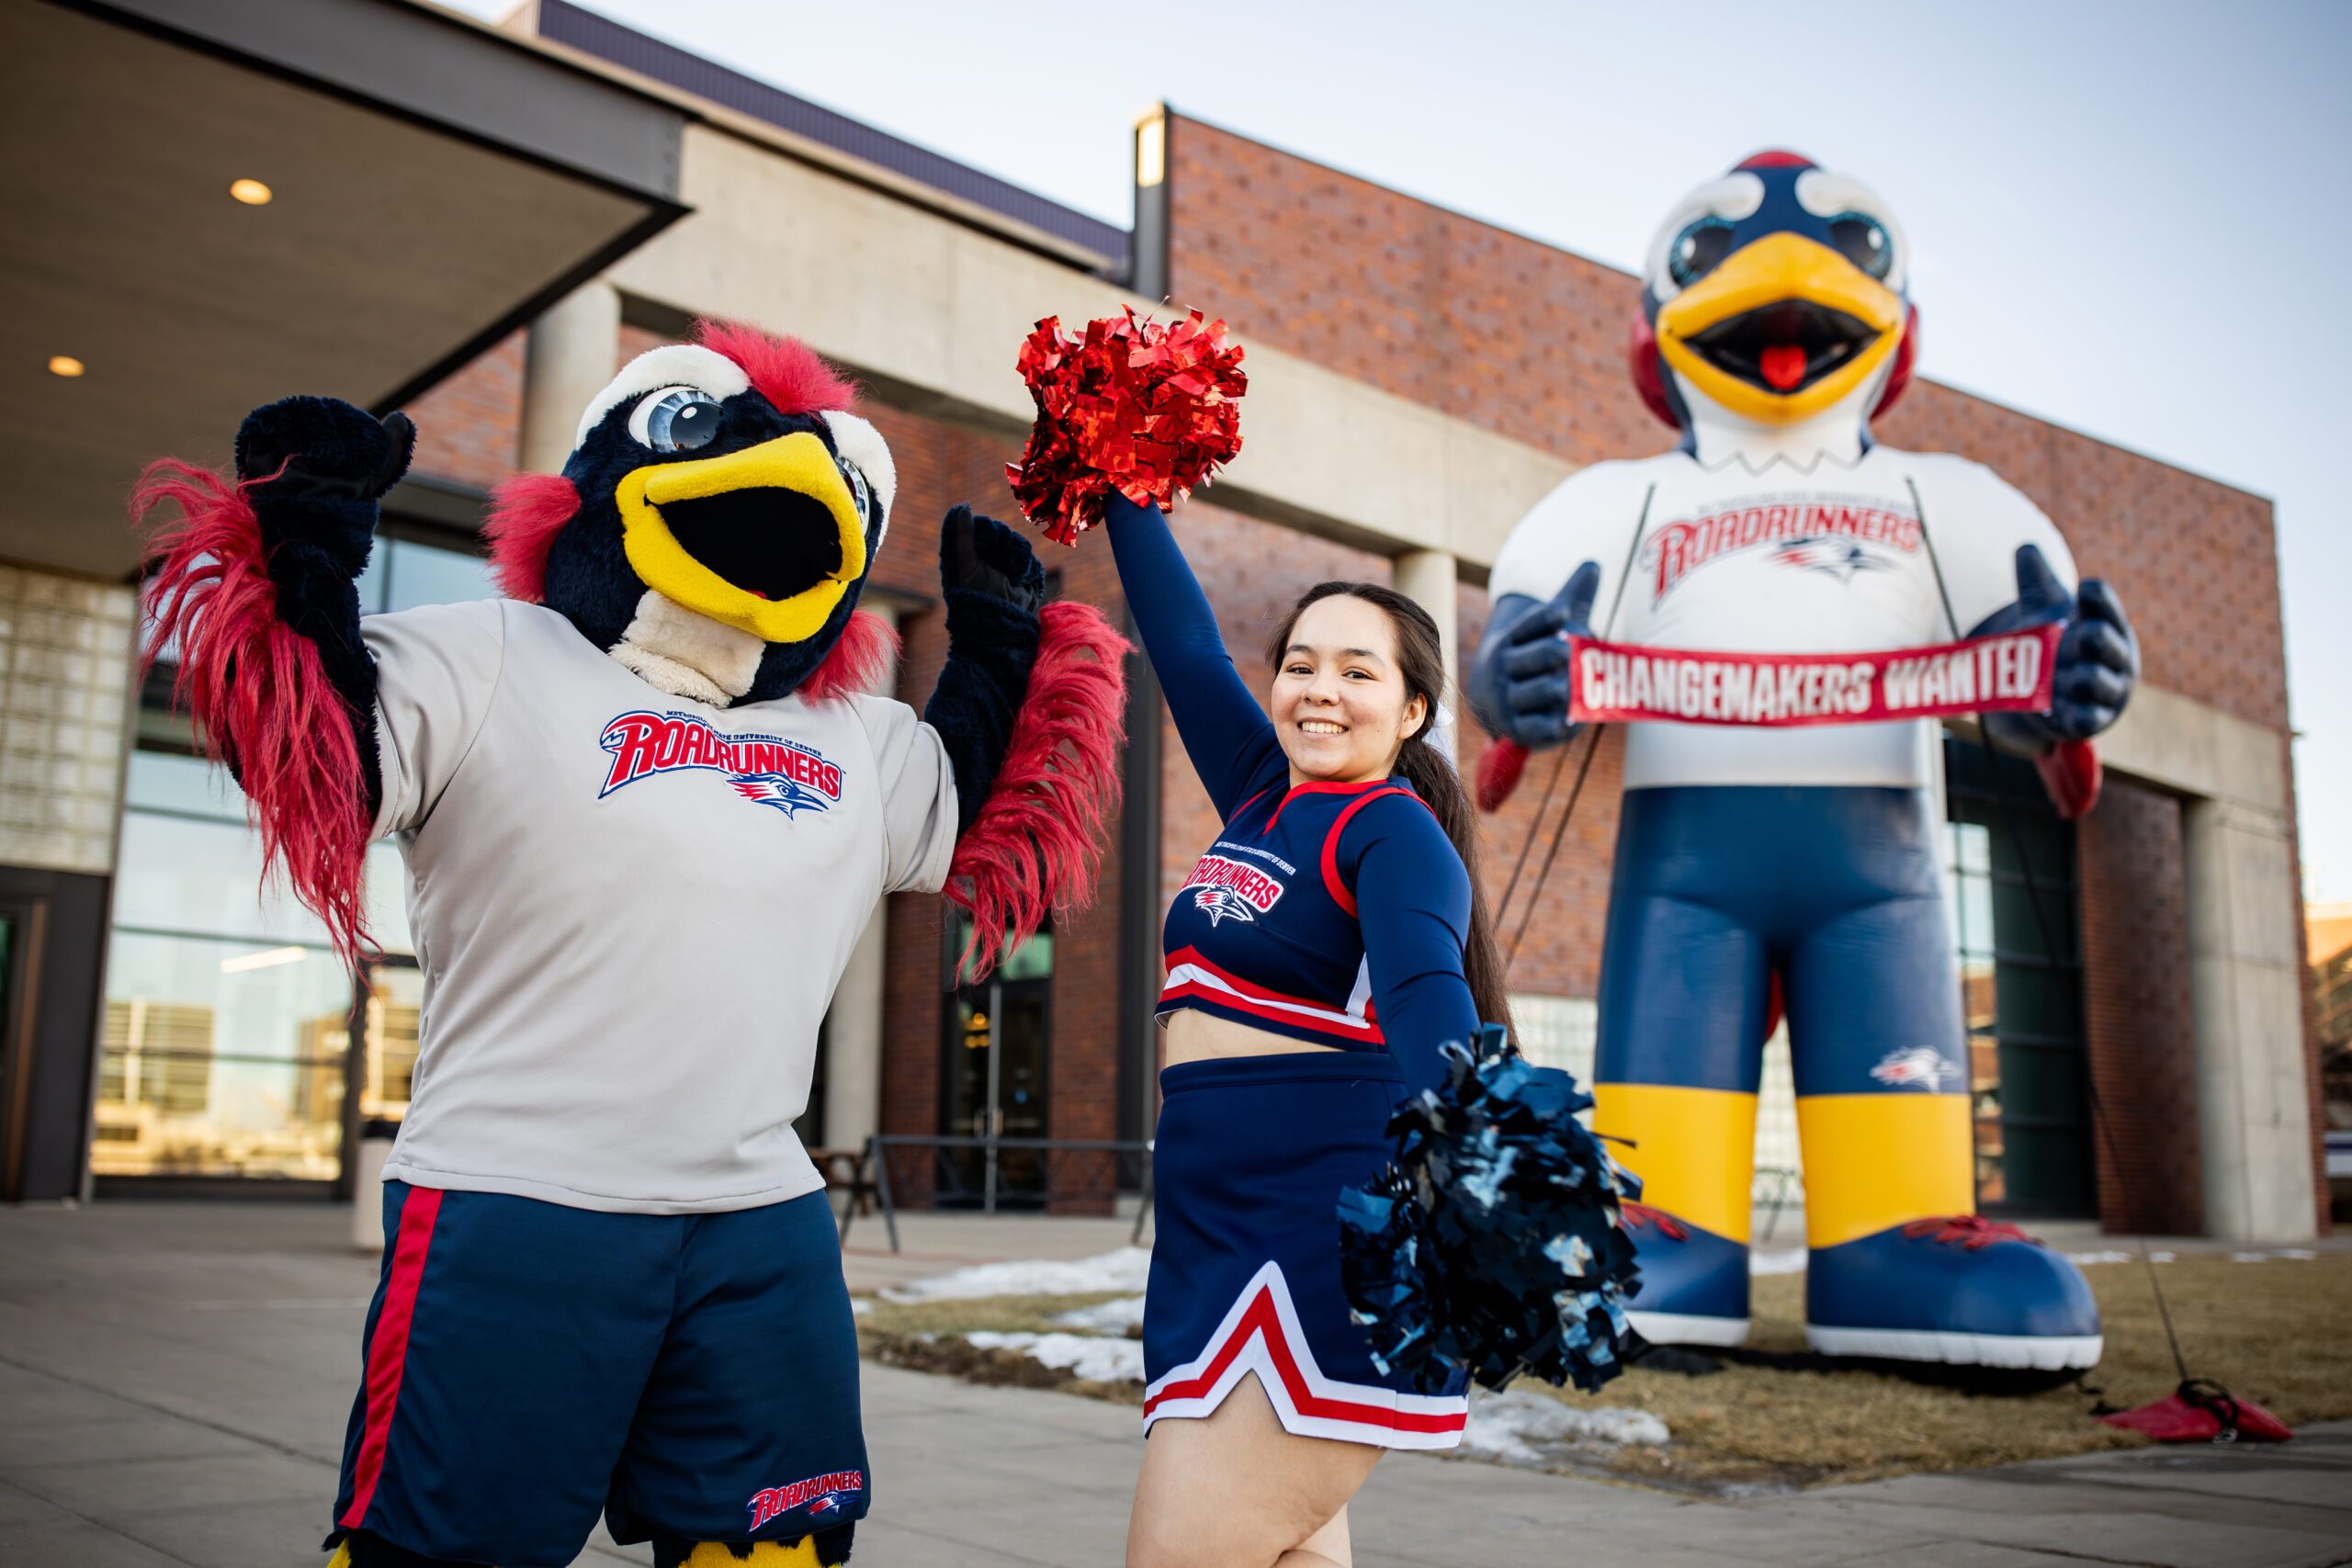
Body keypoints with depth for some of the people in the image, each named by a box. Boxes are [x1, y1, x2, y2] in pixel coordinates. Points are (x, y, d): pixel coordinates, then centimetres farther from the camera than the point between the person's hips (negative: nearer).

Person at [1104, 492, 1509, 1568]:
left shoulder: (1397, 836, -9)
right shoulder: (1262, 797, 12)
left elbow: (1428, 996, -27)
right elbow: (1186, 647, 20)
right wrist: (1121, 489, 25)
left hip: (1324, 1239, -8)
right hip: (1222, 1234, 8)